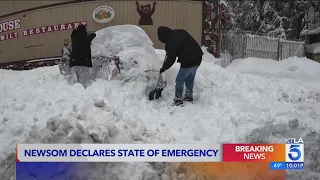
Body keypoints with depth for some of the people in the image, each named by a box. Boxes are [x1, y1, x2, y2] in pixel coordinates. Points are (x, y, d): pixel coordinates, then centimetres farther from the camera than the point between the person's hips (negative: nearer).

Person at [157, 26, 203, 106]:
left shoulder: (171, 42, -16)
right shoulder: (180, 32, 8)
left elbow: (171, 59, -13)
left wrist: (163, 69, 2)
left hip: (188, 62, -9)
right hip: (197, 58, 9)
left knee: (179, 80, 5)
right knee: (190, 79, 23)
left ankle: (178, 99, 10)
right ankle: (189, 96, 35)